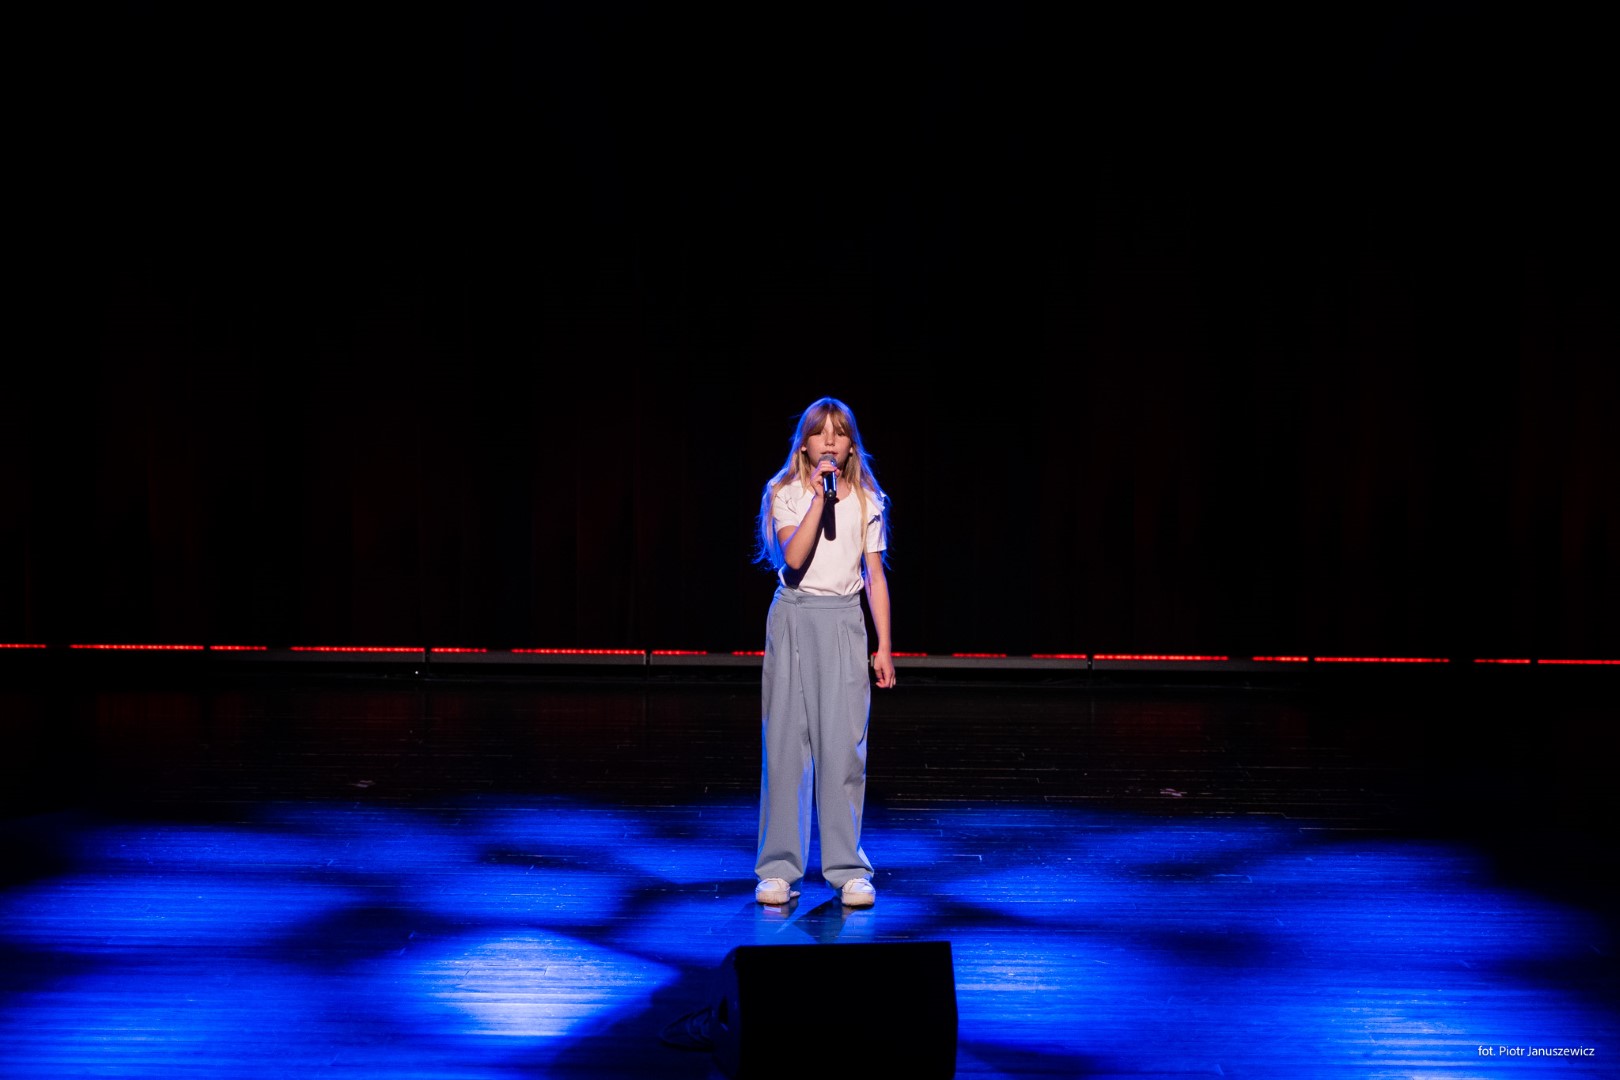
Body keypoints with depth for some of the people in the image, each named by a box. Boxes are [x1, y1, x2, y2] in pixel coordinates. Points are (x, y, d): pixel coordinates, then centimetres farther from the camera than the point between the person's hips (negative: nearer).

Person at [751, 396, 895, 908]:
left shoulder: (866, 500, 8)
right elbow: (794, 558, -14)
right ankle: (779, 868, 6)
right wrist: (820, 498, -18)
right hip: (794, 617, -1)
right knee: (786, 740, 0)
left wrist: (884, 647, 6)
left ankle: (847, 869, 5)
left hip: (844, 621, 1)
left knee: (844, 745, -3)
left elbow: (875, 577, 10)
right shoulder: (786, 494, 1)